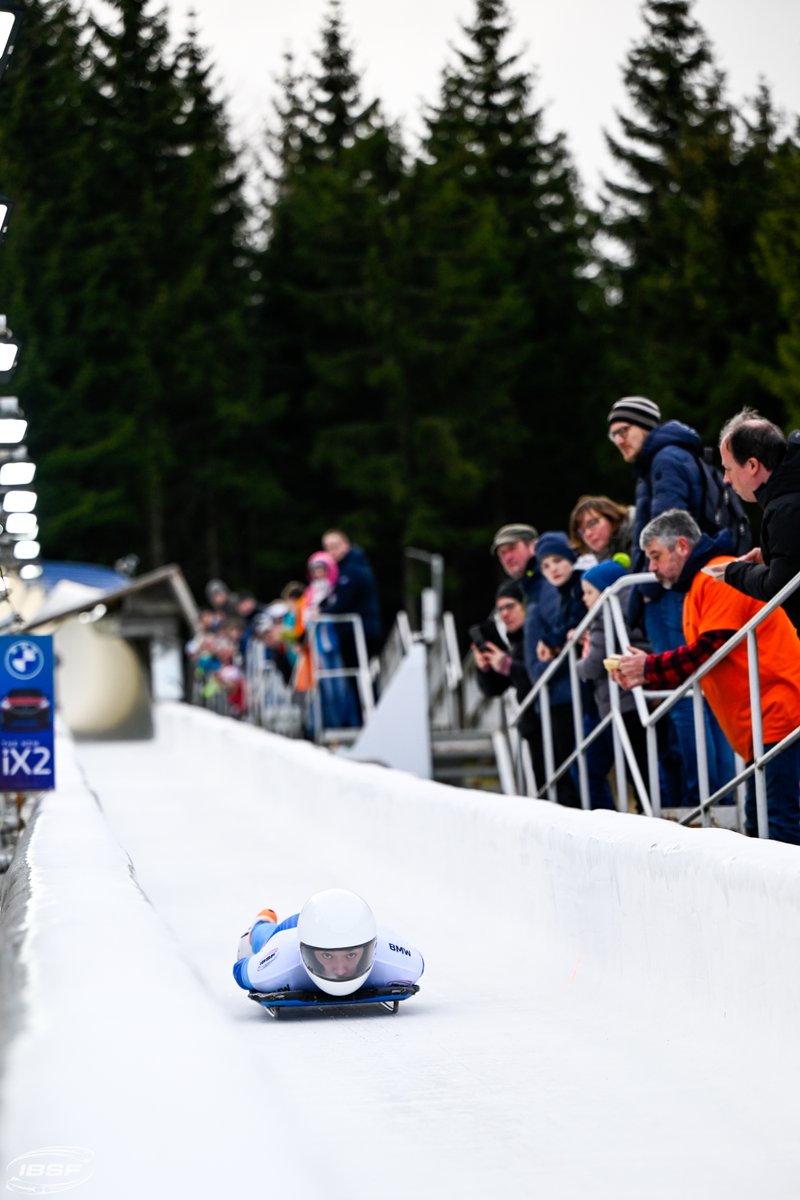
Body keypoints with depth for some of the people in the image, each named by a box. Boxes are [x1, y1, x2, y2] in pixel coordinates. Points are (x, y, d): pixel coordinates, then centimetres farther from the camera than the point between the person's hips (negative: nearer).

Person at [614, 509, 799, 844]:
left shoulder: (718, 577, -10)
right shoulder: (698, 586, 23)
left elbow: (711, 649, -17)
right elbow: (699, 664, 21)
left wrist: (649, 667, -8)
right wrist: (645, 675, 7)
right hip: (759, 727, 11)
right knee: (758, 821, 10)